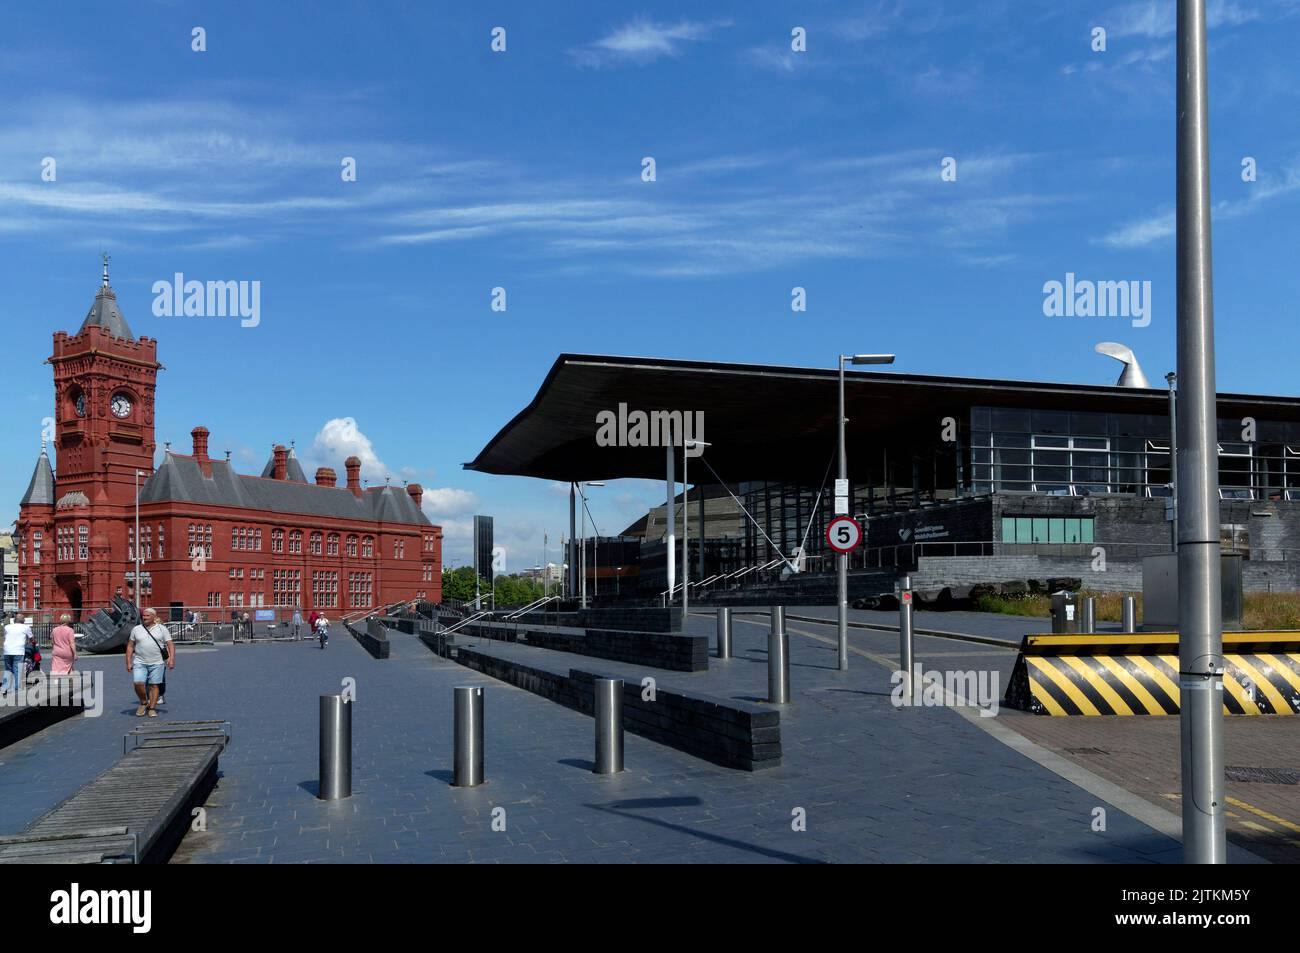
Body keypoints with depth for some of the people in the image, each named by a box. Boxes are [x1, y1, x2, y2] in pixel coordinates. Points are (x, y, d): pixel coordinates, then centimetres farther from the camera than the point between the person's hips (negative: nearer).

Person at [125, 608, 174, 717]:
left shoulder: (162, 629, 4)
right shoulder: (136, 629, 9)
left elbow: (170, 645, 1)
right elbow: (130, 646, 12)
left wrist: (172, 659, -11)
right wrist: (128, 662, 5)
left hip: (157, 663, -1)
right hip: (139, 662, 1)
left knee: (154, 685, -1)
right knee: (138, 683, -13)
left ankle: (152, 708, 6)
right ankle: (143, 702, 11)